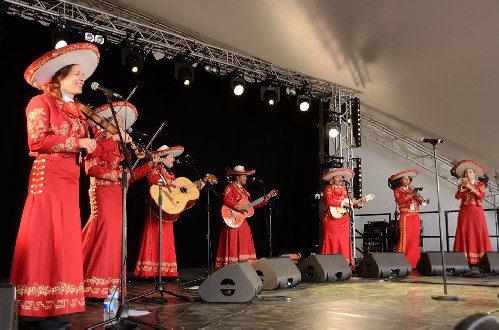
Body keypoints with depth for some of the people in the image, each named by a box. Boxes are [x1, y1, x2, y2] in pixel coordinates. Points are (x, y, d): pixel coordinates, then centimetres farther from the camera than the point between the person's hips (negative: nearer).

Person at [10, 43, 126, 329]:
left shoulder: (77, 111, 19)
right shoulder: (41, 102, -1)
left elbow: (90, 152, 13)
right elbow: (36, 141, -15)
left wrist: (114, 139, 6)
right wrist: (78, 142, -14)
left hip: (70, 180, 8)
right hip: (47, 177, -8)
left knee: (64, 241, 5)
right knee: (43, 239, -9)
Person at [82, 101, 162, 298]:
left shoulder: (120, 146, 20)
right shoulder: (99, 141, -2)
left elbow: (128, 175, 16)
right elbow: (91, 168, -14)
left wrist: (151, 164, 15)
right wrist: (116, 174, -16)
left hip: (117, 195, 8)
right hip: (103, 193, -8)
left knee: (115, 236, 5)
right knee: (104, 232, -15)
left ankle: (110, 286, 10)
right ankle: (96, 287, -12)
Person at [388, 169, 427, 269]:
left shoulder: (412, 190, 19)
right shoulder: (397, 191, 5)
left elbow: (420, 201, 11)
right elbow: (400, 201, -12)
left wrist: (420, 199, -11)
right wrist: (411, 195, -17)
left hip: (415, 217, 5)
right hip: (405, 217, -5)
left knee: (415, 239, 1)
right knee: (405, 239, -12)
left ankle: (413, 262, 4)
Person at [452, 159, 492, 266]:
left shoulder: (480, 184, 8)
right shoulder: (462, 186, 14)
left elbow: (481, 196, -9)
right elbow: (457, 197, -2)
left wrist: (470, 187, -13)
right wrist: (462, 186, -10)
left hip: (476, 212, -1)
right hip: (465, 212, 2)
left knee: (479, 234, -7)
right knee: (465, 234, -5)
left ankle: (480, 260, -8)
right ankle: (465, 260, -9)